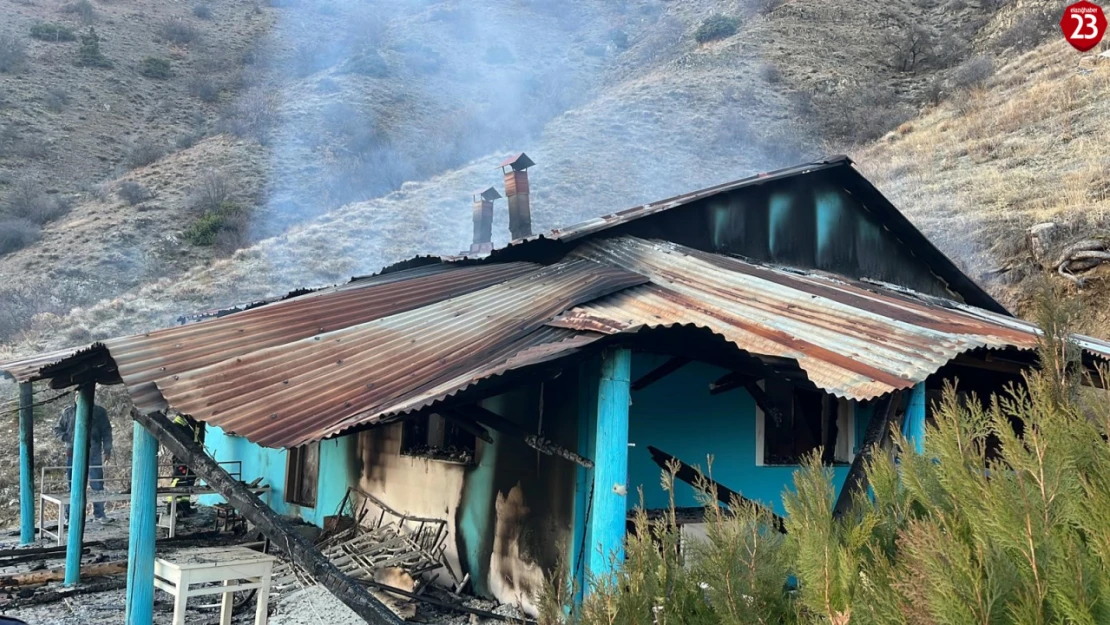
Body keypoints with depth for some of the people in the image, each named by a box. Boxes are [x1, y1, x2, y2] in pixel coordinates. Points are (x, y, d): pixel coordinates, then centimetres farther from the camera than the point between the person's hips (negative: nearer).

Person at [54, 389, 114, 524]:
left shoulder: (99, 411, 5)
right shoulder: (68, 411, 8)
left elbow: (106, 432, 6)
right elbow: (57, 430, 16)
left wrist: (107, 450, -1)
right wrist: (67, 439, -3)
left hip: (93, 453, -1)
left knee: (97, 484, 0)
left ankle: (99, 513, 8)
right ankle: (69, 515, 11)